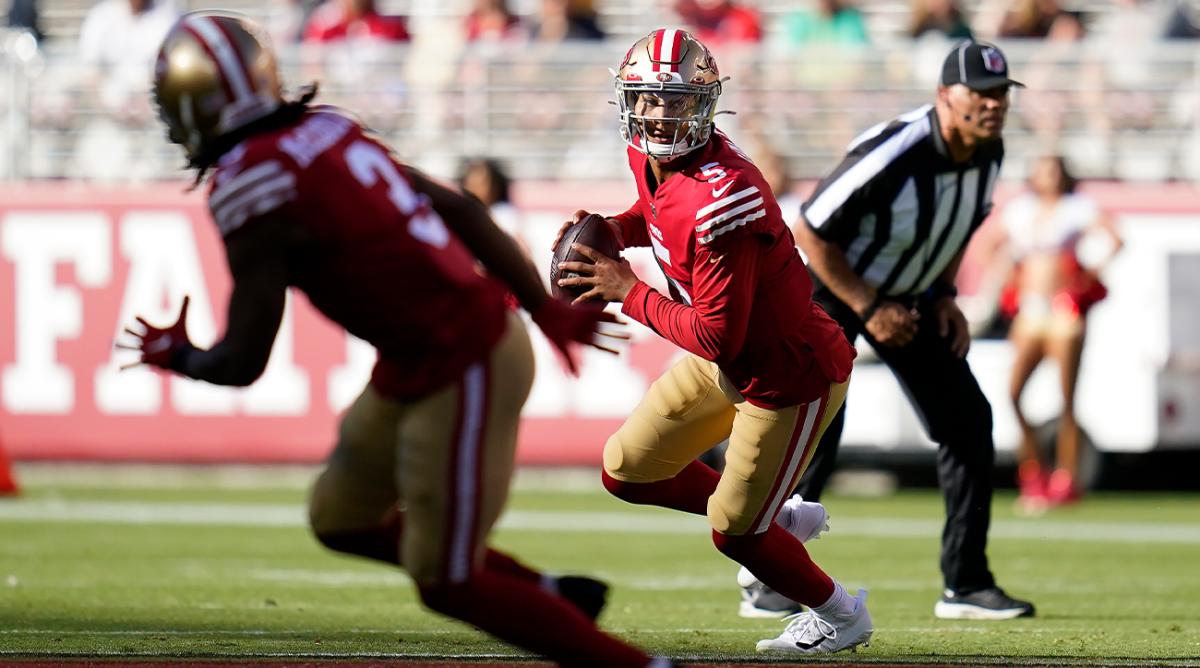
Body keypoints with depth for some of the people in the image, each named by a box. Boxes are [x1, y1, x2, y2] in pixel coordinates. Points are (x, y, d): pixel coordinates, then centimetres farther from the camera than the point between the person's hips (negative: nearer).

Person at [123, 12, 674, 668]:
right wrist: (545, 310, 20)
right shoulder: (325, 130, 7)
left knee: (446, 582, 2)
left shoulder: (252, 190, -18)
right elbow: (462, 211, 12)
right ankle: (551, 594, 27)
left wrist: (174, 356, 7)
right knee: (342, 520, 22)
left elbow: (242, 363, -16)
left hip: (459, 376, -9)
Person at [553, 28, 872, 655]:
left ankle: (842, 615, 32)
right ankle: (783, 519, 31)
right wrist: (609, 231, -2)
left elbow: (717, 338, -31)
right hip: (730, 362, 9)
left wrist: (629, 293, -22)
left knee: (733, 532, 5)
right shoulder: (647, 155, -7)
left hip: (791, 373, -9)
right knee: (626, 472, 14)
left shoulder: (721, 198, -34)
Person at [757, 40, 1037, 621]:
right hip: (832, 289, -7)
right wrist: (868, 309, -21)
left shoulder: (988, 153, -10)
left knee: (967, 420, 0)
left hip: (910, 297, 7)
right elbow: (810, 231, -25)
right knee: (814, 427, -15)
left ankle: (966, 583, 6)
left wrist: (944, 297, 1)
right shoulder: (894, 155, -33)